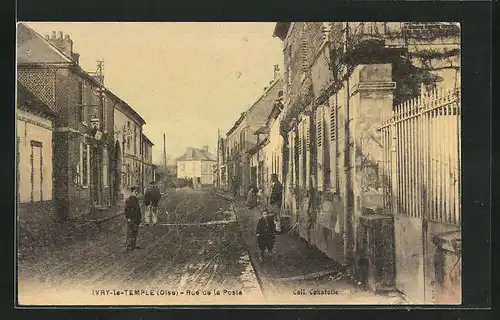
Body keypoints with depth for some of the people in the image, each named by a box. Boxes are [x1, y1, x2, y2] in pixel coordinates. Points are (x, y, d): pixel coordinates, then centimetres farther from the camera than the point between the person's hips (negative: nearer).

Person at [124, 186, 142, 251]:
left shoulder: (136, 199, 12)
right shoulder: (128, 200, -13)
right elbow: (127, 210, -15)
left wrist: (139, 218, 18)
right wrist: (128, 218, -18)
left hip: (136, 219, 8)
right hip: (131, 219, -8)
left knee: (135, 232, 13)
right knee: (130, 233, -2)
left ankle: (133, 245, 22)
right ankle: (129, 246, 4)